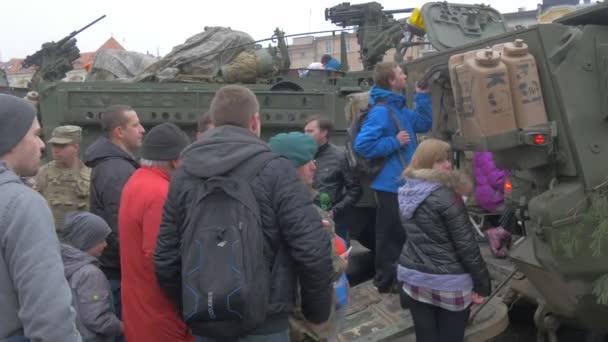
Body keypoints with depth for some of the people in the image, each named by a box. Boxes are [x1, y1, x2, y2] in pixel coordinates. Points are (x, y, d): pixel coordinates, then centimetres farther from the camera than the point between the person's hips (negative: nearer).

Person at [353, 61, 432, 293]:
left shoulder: (400, 108, 11)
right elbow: (362, 145, -25)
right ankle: (386, 281, 14)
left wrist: (422, 96, 11)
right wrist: (394, 142, -21)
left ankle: (395, 278, 35)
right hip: (391, 185, -10)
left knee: (400, 234, 20)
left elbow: (423, 124, 20)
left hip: (403, 183, 10)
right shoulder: (381, 111, -19)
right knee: (391, 235, 1)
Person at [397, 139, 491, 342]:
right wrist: (483, 283, -7)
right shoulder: (445, 195, -17)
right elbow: (465, 244, -16)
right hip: (449, 282, -6)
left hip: (413, 276, 6)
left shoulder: (406, 193, 5)